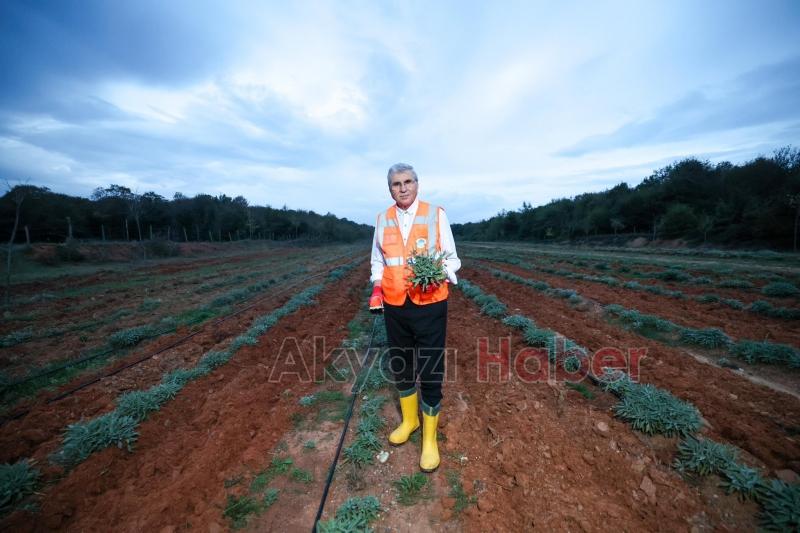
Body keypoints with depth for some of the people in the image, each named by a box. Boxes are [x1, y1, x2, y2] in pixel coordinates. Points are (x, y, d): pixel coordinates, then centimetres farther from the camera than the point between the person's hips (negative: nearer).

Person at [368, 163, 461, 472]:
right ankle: (409, 420, 44)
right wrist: (377, 287, 1)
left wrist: (439, 273, -19)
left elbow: (452, 257, 1)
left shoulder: (436, 214, -2)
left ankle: (429, 438, 29)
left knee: (430, 371, 5)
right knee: (400, 366, 18)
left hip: (430, 305, -3)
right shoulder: (383, 219, 7)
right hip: (395, 307, 4)